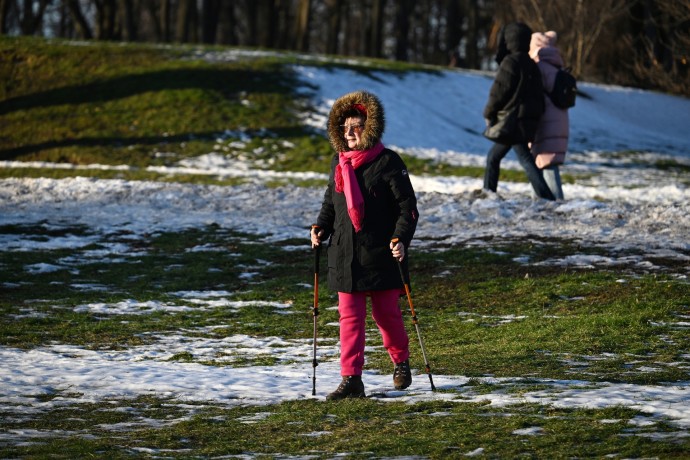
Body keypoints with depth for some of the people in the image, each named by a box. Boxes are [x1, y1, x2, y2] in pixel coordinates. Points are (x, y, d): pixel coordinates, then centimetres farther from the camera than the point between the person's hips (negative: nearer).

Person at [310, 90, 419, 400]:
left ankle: (400, 362, 32)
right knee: (349, 317, 1)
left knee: (385, 312, 8)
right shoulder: (339, 163, 10)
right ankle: (351, 380, 1)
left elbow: (407, 206, -7)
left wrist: (401, 239, -19)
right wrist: (320, 228, 5)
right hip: (345, 255, 5)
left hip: (381, 255, -5)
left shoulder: (388, 162, -8)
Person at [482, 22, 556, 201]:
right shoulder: (531, 64, 15)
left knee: (525, 159, -7)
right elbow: (537, 94, 15)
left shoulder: (510, 62, -12)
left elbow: (499, 91, -12)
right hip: (529, 120, 9)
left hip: (513, 121, -9)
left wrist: (489, 113, 2)